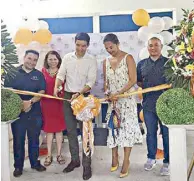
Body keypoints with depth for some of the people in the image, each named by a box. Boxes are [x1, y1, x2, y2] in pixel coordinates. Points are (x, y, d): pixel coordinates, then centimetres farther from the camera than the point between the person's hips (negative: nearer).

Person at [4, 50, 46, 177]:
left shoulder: (39, 75, 7)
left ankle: (35, 163, 27)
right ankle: (18, 166, 20)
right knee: (18, 140, 7)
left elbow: (42, 92, -1)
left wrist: (30, 102, -17)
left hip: (35, 113, 2)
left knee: (34, 140, 12)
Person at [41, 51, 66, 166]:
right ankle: (49, 155, 19)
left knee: (59, 129, 8)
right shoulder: (43, 72, 2)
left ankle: (59, 154, 21)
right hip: (46, 103, 1)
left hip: (59, 103, 0)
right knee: (49, 129, 8)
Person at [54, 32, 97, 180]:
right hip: (68, 96, 4)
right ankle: (75, 160, 25)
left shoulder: (92, 61, -6)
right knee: (71, 130, 11)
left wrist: (79, 93, -25)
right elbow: (61, 75, 5)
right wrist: (56, 87, -15)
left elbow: (91, 82, -11)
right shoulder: (67, 57, 5)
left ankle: (87, 164, 7)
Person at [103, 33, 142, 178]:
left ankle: (126, 161, 5)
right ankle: (115, 158, 17)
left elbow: (133, 80, -11)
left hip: (127, 99, -4)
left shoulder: (128, 58, -5)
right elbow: (106, 82, 13)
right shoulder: (106, 61, 10)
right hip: (112, 100, 5)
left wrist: (119, 93, -18)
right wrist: (108, 95, -5)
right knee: (112, 127, 4)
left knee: (127, 127, -3)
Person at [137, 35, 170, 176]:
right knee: (151, 133, 13)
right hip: (148, 104, 3)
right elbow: (139, 82, 16)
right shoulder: (142, 64, 9)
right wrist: (146, 87, -1)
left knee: (167, 133, 3)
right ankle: (151, 158, 29)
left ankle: (167, 162, 16)